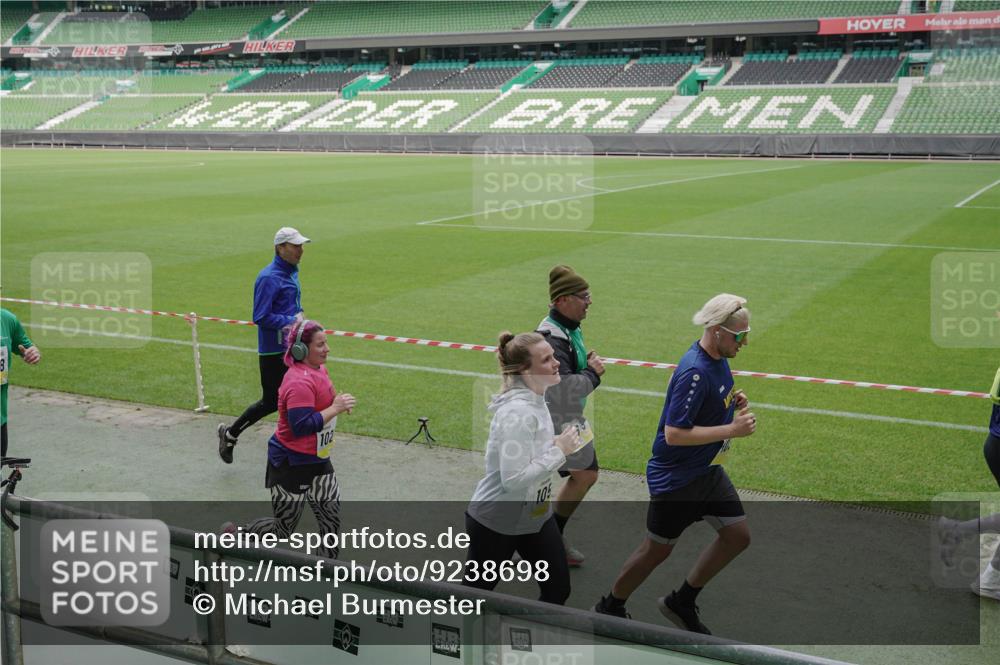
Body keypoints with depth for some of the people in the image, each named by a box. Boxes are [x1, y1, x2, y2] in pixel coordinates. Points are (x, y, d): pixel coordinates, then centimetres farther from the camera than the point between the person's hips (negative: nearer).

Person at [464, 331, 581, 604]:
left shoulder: (535, 399, 1)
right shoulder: (517, 413, -29)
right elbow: (514, 478, -32)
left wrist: (560, 445, -1)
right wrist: (559, 451, -25)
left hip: (535, 517, 8)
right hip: (496, 523, -8)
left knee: (558, 591, 9)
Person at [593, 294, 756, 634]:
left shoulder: (718, 358, 2)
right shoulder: (694, 372, -28)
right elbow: (674, 434, -30)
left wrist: (733, 401, 0)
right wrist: (732, 430, -27)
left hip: (707, 471, 9)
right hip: (675, 478, -9)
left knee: (738, 535, 8)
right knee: (658, 550, 6)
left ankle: (681, 602, 23)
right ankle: (609, 607, 29)